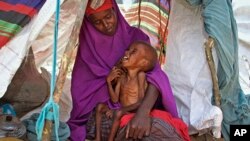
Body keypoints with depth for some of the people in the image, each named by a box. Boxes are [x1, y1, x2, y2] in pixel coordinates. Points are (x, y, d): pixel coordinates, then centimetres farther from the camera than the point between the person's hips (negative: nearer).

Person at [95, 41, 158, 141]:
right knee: (100, 106, 1)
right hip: (122, 110, 7)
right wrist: (109, 81, -10)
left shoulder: (141, 75, -16)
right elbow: (115, 100, 0)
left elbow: (141, 102, -20)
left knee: (119, 113, -31)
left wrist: (120, 110, -22)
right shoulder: (121, 76, 0)